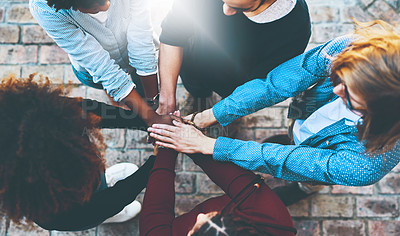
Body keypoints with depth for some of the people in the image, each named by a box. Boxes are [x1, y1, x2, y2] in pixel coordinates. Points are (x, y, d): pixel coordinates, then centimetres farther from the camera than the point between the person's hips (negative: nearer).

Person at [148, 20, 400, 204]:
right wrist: (208, 116, -31)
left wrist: (207, 145, -32)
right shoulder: (348, 48, -39)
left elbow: (280, 160, -37)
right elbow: (276, 83, -31)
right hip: (304, 114, 3)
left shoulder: (366, 166, -44)